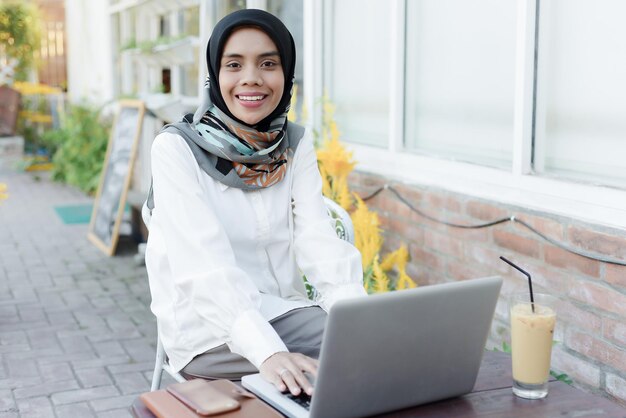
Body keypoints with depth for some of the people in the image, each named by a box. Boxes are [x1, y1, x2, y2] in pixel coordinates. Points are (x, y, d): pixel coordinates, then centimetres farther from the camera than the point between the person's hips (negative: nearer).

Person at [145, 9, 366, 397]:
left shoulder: (297, 146, 3)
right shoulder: (176, 148, -12)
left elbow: (320, 242, -10)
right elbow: (205, 265, -24)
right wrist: (268, 353, -39)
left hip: (282, 311, 5)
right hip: (207, 327, -5)